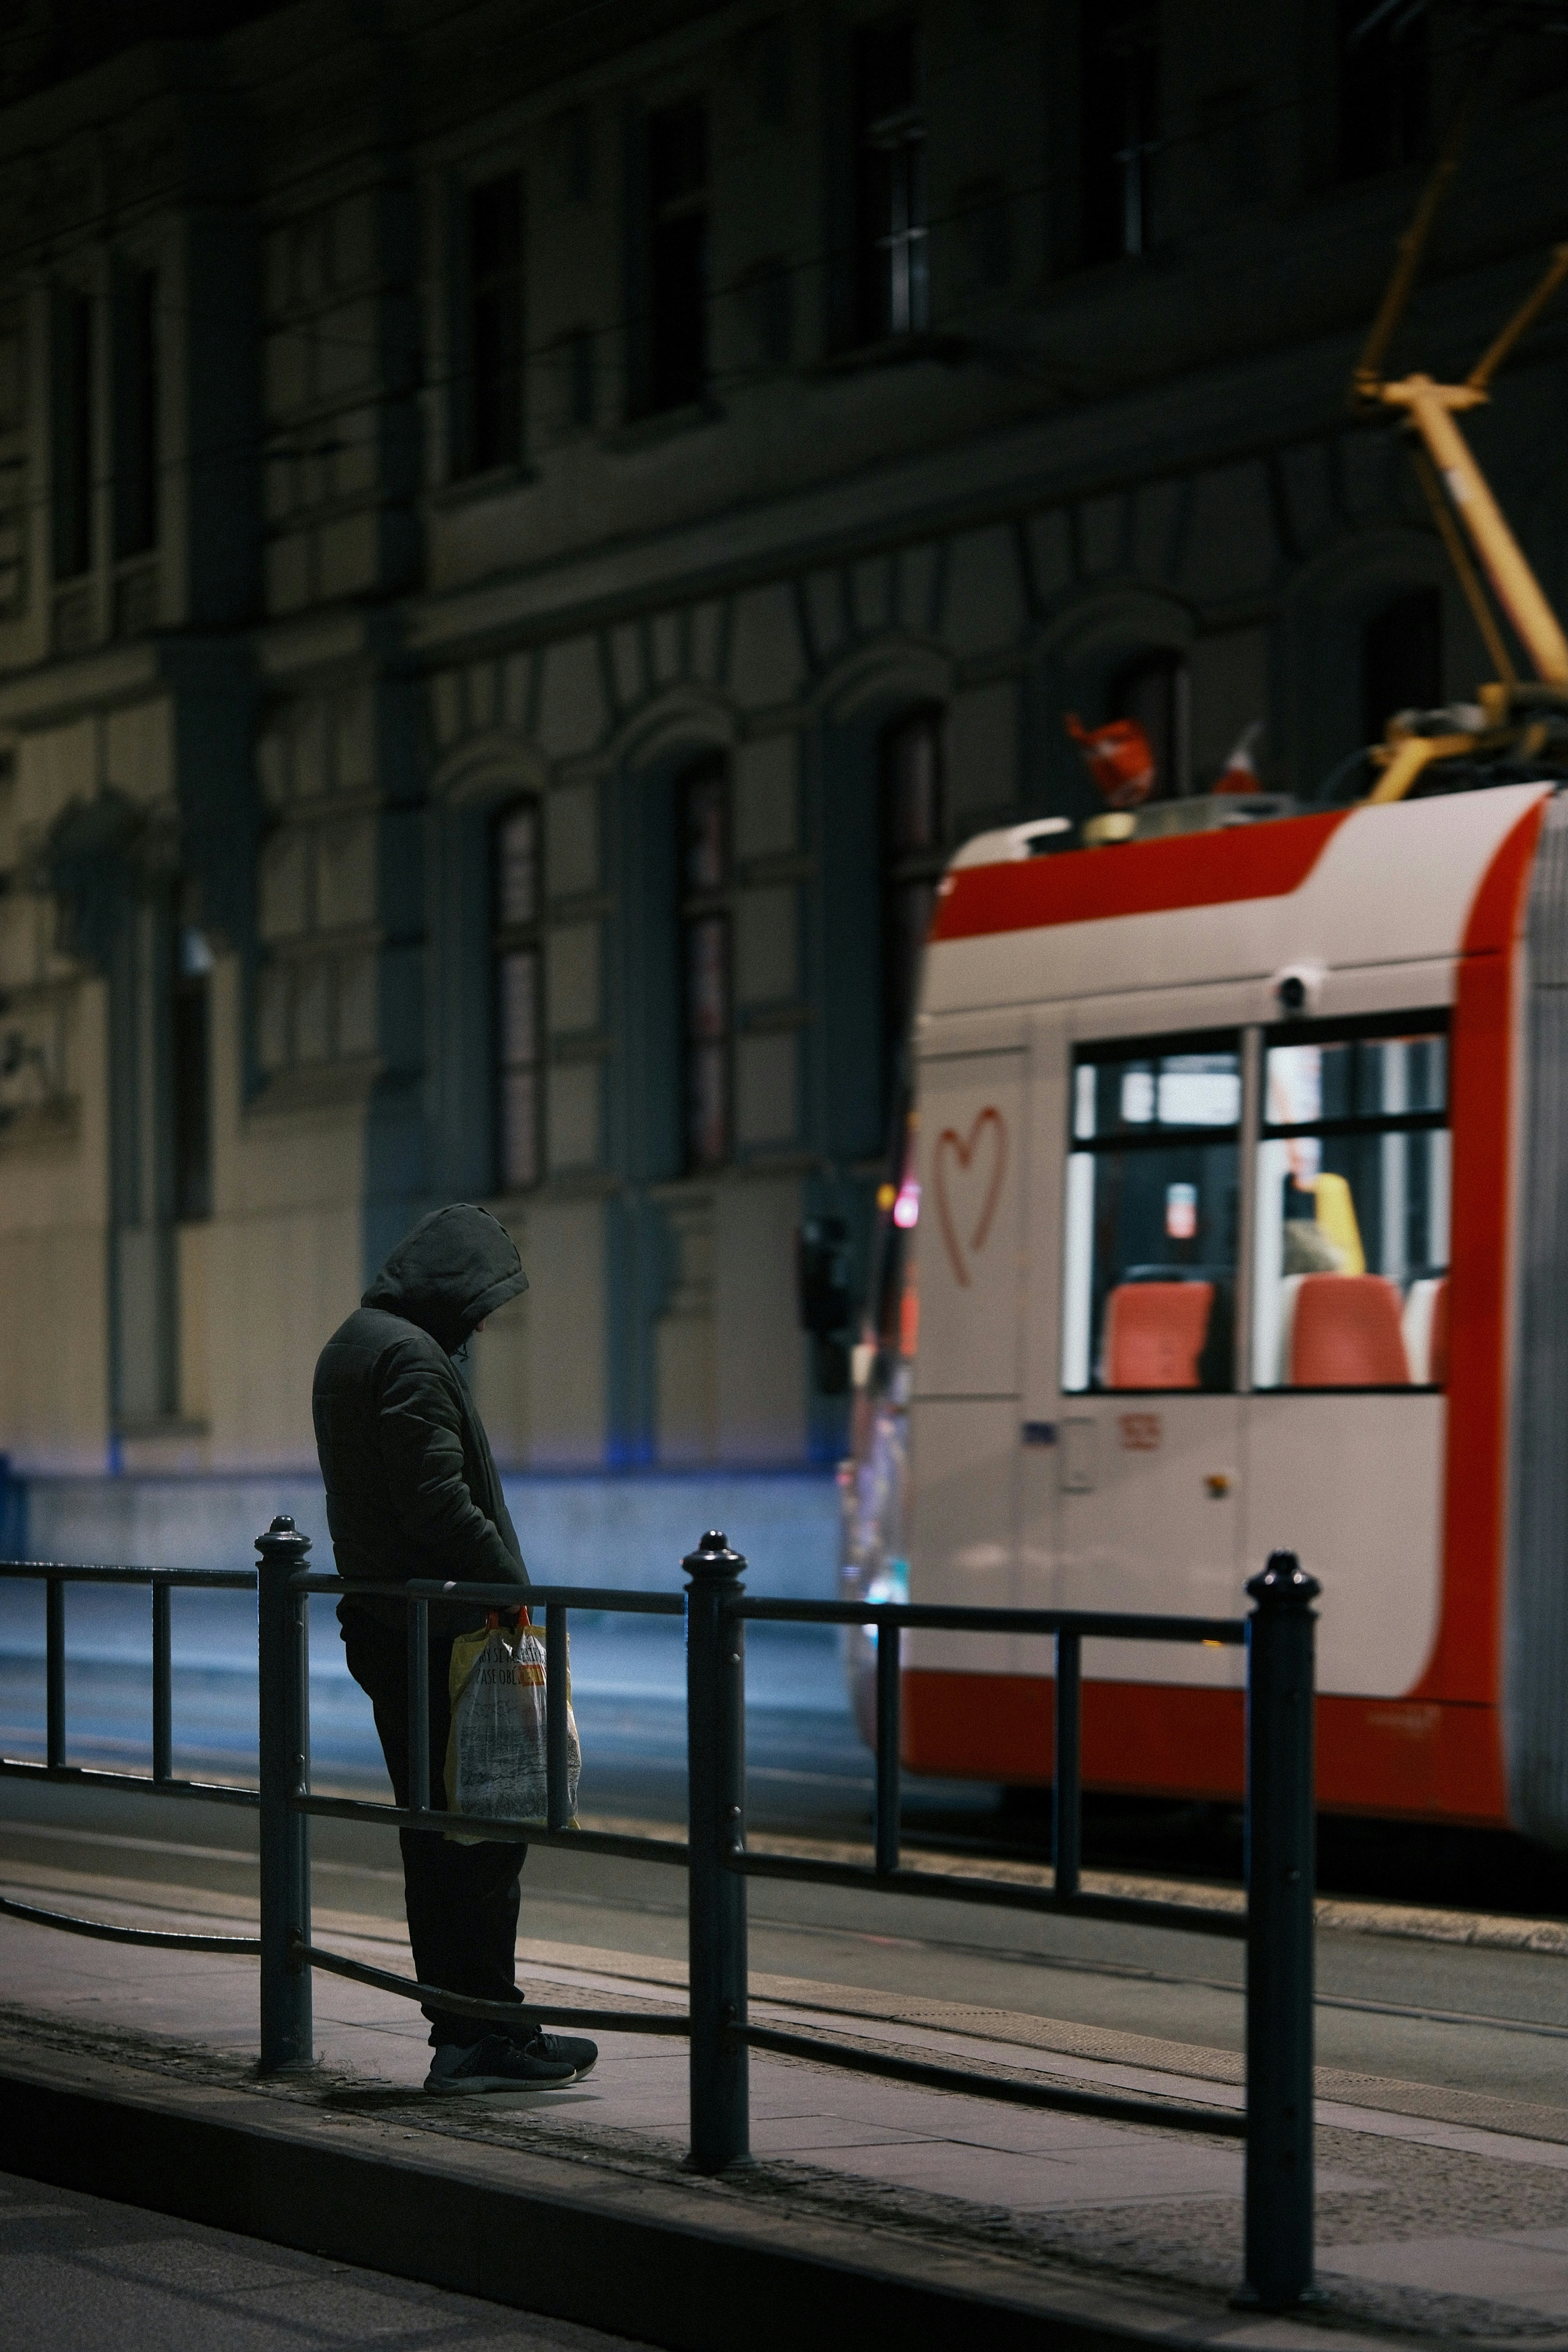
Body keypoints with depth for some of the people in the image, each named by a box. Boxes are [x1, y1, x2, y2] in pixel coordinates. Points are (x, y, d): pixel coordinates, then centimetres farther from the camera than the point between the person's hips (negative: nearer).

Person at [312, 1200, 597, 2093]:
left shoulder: (352, 1345, 18)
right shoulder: (412, 1356, -14)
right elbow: (438, 1501, -22)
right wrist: (514, 1584, -13)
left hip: (382, 1624, 10)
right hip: (438, 1633, -10)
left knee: (436, 1834, 11)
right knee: (485, 1828, -6)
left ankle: (460, 2033, 14)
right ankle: (490, 2032, -5)